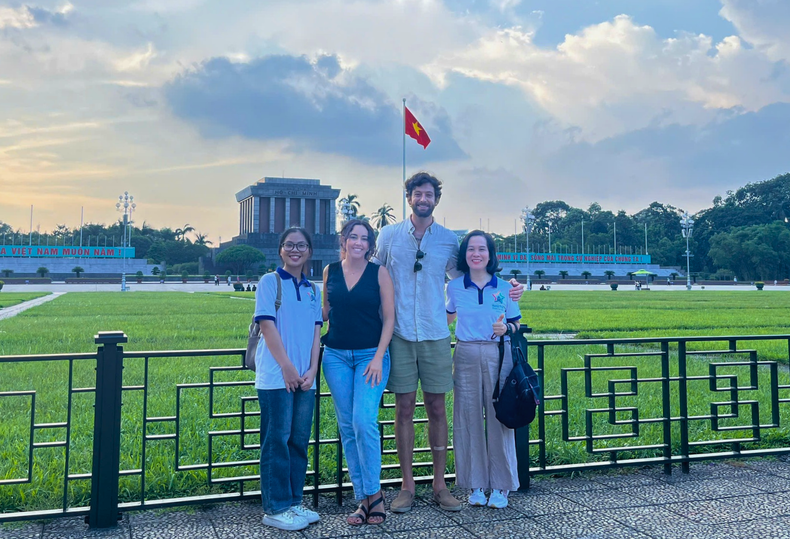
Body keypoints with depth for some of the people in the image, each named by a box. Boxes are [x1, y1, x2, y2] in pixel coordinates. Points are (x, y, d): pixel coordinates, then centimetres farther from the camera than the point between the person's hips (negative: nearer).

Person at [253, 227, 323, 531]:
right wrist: (287, 367, -12)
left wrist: (312, 370, -2)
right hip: (275, 377, -5)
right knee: (277, 440, -1)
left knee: (299, 440, 10)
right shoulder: (270, 282, -1)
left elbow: (316, 333, 11)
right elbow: (267, 326, -8)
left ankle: (294, 501, 22)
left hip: (305, 378, 5)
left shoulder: (313, 289, 15)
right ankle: (275, 509, 8)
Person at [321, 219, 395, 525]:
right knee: (347, 427, 5)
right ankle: (363, 498, 15)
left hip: (370, 355, -3)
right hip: (336, 356, 3)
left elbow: (388, 318, -3)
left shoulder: (379, 273, -2)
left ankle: (374, 492, 4)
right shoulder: (330, 271, 6)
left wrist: (378, 357, -10)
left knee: (364, 422, -15)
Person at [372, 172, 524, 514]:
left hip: (436, 335, 1)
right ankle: (407, 486, 15)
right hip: (399, 335, -1)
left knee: (437, 408, 5)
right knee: (404, 408, 3)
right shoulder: (388, 235, 5)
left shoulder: (448, 239, 7)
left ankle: (439, 485, 17)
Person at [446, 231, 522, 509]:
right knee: (469, 418, 4)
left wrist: (505, 328, -12)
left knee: (499, 418, 1)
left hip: (498, 356, -1)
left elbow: (517, 324, 7)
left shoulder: (504, 288, 2)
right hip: (466, 357, 1)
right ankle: (476, 485, 17)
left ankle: (500, 486, 15)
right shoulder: (455, 287, 5)